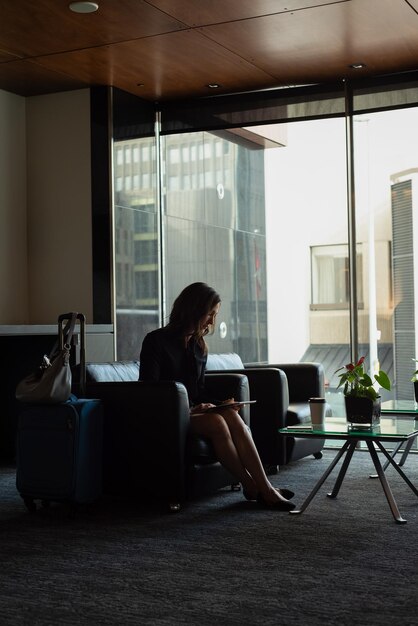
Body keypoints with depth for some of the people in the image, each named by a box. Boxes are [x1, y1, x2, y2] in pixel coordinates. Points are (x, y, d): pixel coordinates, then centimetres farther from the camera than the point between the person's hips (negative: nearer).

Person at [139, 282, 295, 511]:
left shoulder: (199, 346, 15)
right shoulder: (156, 341, -7)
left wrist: (211, 405, -3)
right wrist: (189, 410, -20)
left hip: (191, 412, 6)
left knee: (231, 415, -26)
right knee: (216, 422, -33)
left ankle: (264, 487, -32)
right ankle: (251, 487, -24)